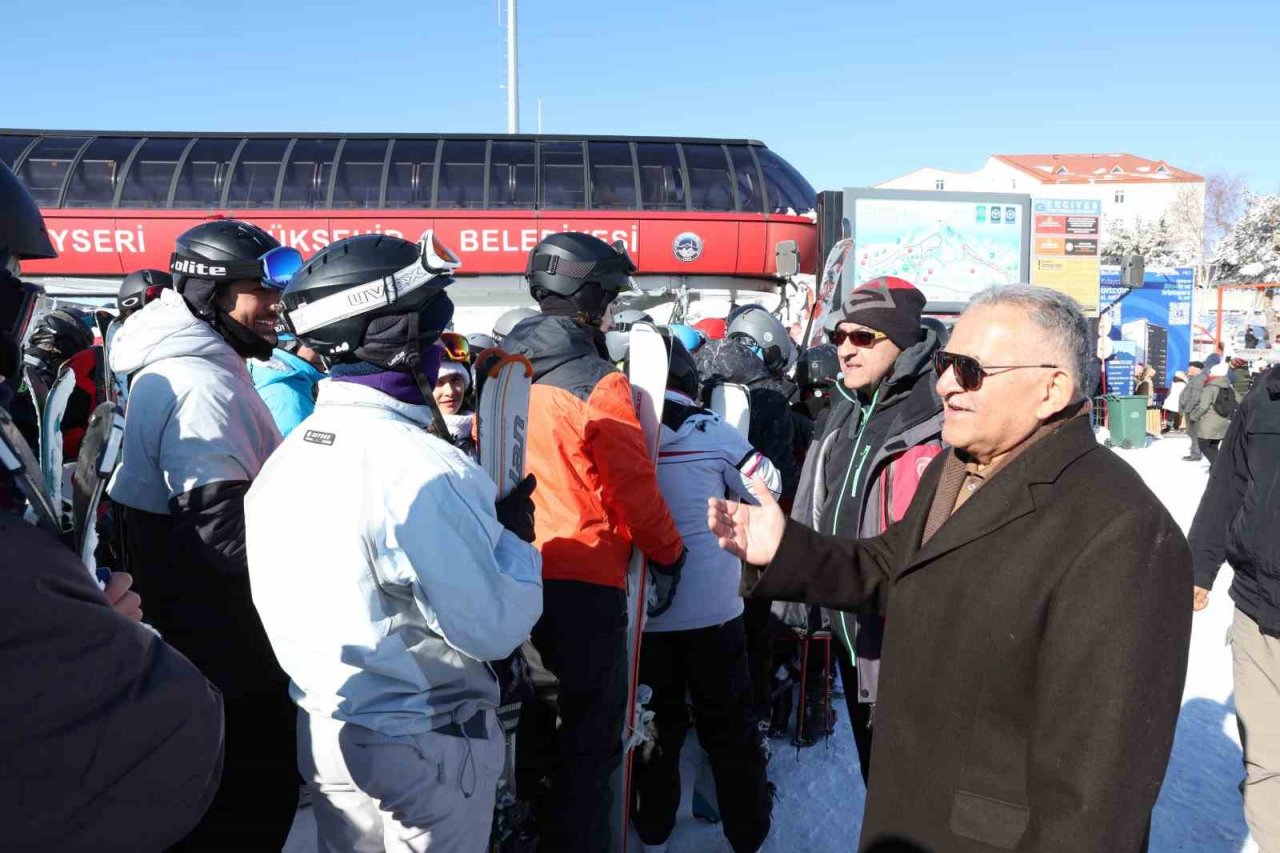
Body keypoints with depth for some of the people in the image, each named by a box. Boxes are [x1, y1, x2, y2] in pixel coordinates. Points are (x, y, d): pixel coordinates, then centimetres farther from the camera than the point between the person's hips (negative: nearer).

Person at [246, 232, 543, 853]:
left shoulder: (287, 455, -1)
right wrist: (515, 534, -9)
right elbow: (491, 631, -24)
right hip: (426, 748, -7)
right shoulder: (425, 469, -27)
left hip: (323, 733, 7)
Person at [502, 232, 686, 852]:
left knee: (532, 730, 23)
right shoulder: (597, 383, -15)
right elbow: (635, 488, -13)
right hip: (583, 584, -7)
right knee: (587, 742, 5)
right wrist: (669, 553, 3)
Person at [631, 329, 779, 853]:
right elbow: (767, 487, 0)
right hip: (712, 607, -1)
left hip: (641, 611, 1)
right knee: (728, 721, 16)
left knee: (656, 716, 19)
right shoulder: (713, 433, -12)